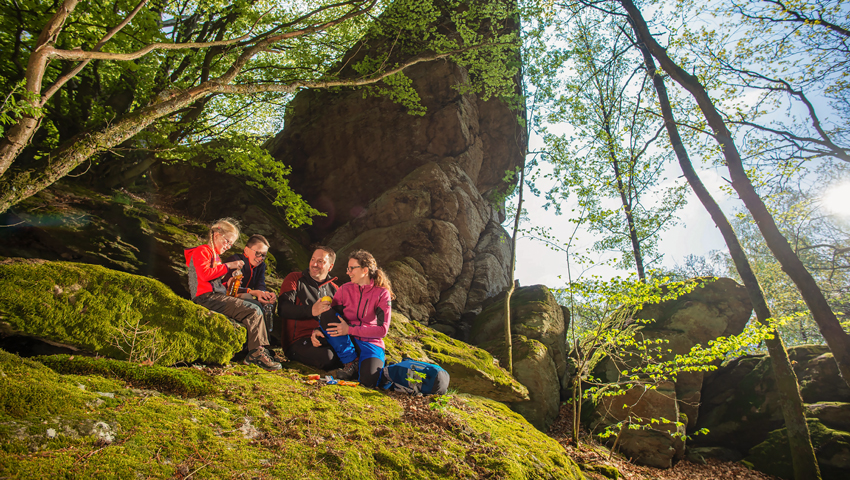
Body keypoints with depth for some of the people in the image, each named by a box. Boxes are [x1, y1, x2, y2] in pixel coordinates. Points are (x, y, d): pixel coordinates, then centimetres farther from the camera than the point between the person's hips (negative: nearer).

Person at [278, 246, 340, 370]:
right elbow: (283, 309, -4)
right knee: (326, 358, -35)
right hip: (298, 342, -3)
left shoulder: (333, 289, 23)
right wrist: (311, 311, -20)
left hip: (325, 340, 3)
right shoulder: (294, 279, 12)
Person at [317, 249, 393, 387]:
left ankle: (378, 362, 3)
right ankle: (351, 363, -15)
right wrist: (317, 330, -20)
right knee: (326, 315, -23)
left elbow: (382, 329, -14)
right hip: (346, 344, 4)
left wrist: (350, 330, -22)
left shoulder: (382, 293, -7)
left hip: (370, 344, -4)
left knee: (368, 381, -34)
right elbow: (330, 318, 3)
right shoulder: (345, 289, 3)